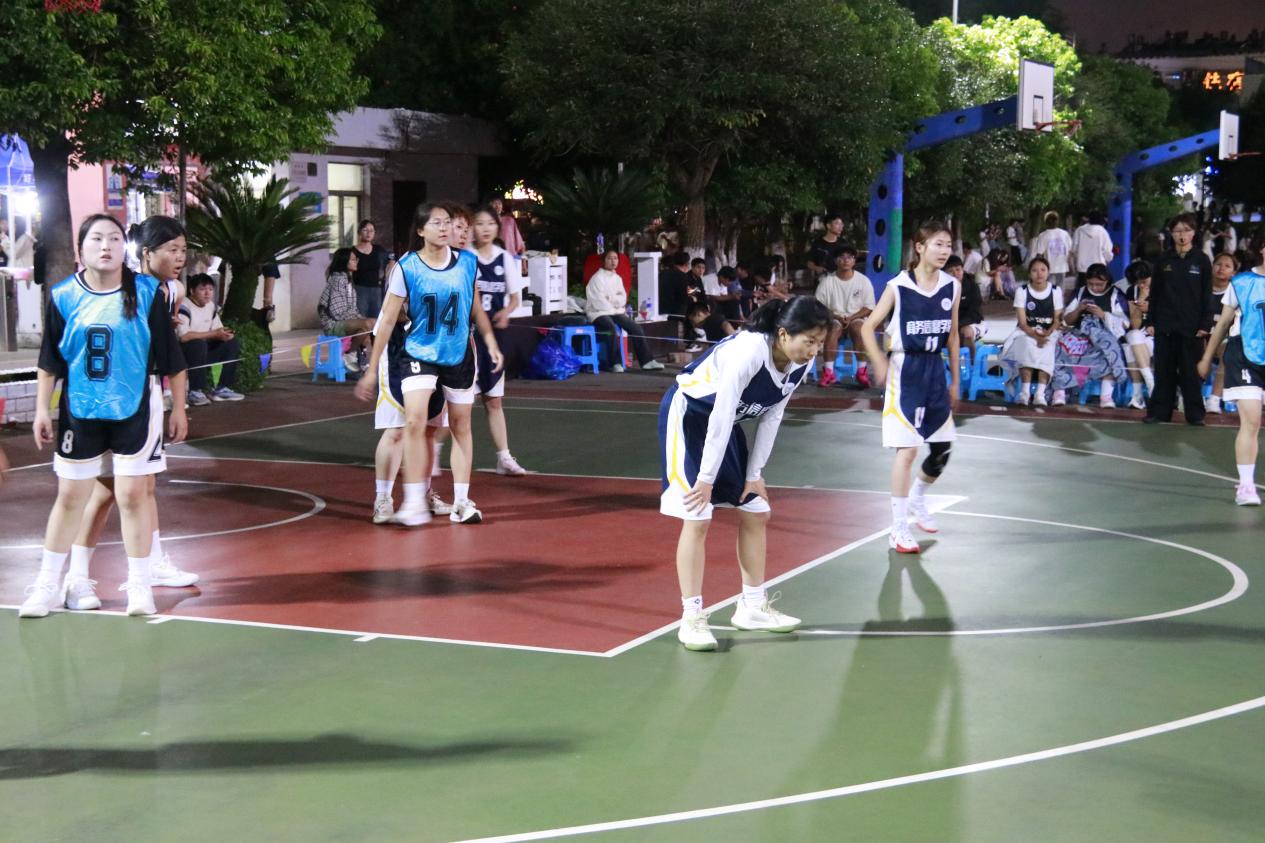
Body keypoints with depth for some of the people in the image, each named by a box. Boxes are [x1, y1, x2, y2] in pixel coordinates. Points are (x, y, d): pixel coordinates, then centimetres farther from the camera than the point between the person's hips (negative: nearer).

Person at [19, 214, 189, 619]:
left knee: (133, 494, -1)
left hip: (134, 410, -2)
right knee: (70, 496, 9)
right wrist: (42, 410, 4)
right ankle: (49, 583, 21)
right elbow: (50, 361, 5)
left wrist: (179, 408, 1)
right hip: (79, 411, 2)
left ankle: (139, 584, 12)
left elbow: (171, 358, -1)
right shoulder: (64, 297, -2)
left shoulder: (147, 293, -7)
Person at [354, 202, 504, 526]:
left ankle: (461, 502, 17)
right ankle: (414, 502, -13)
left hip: (459, 354, 3)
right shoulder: (406, 267, -10)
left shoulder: (467, 262, -2)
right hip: (421, 353, -3)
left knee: (461, 426, 8)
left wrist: (490, 341, 5)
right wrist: (372, 370, -6)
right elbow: (388, 321, -6)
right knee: (414, 421, -19)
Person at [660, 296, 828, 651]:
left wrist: (754, 474, -1)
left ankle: (752, 607, 21)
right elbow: (720, 416, -29)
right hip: (687, 415, -8)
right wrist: (707, 478, -23)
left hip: (722, 423, 8)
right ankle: (691, 619, -6)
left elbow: (771, 417, 0)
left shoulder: (801, 364, -11)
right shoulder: (749, 350, -33)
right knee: (697, 517, -13)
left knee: (756, 512, 9)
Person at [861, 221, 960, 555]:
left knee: (943, 447, 8)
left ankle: (917, 497, 38)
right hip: (905, 370, -5)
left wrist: (955, 379, 15)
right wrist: (879, 365, -15)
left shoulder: (952, 287, 3)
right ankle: (899, 529, 1)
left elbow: (952, 335, 13)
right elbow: (868, 328, -3)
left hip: (935, 370, 5)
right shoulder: (898, 287, -10)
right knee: (907, 449, -7)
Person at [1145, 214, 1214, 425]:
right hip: (1165, 326, 2)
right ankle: (1159, 411, 11)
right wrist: (1151, 321, 4)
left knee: (1191, 372, 2)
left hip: (1191, 327, -2)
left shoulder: (1202, 260, 1)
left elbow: (1207, 295, 0)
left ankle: (1195, 413, 9)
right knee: (1164, 371, 6)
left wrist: (1205, 324, -6)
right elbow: (1154, 292, 9)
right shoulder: (1164, 260, 7)